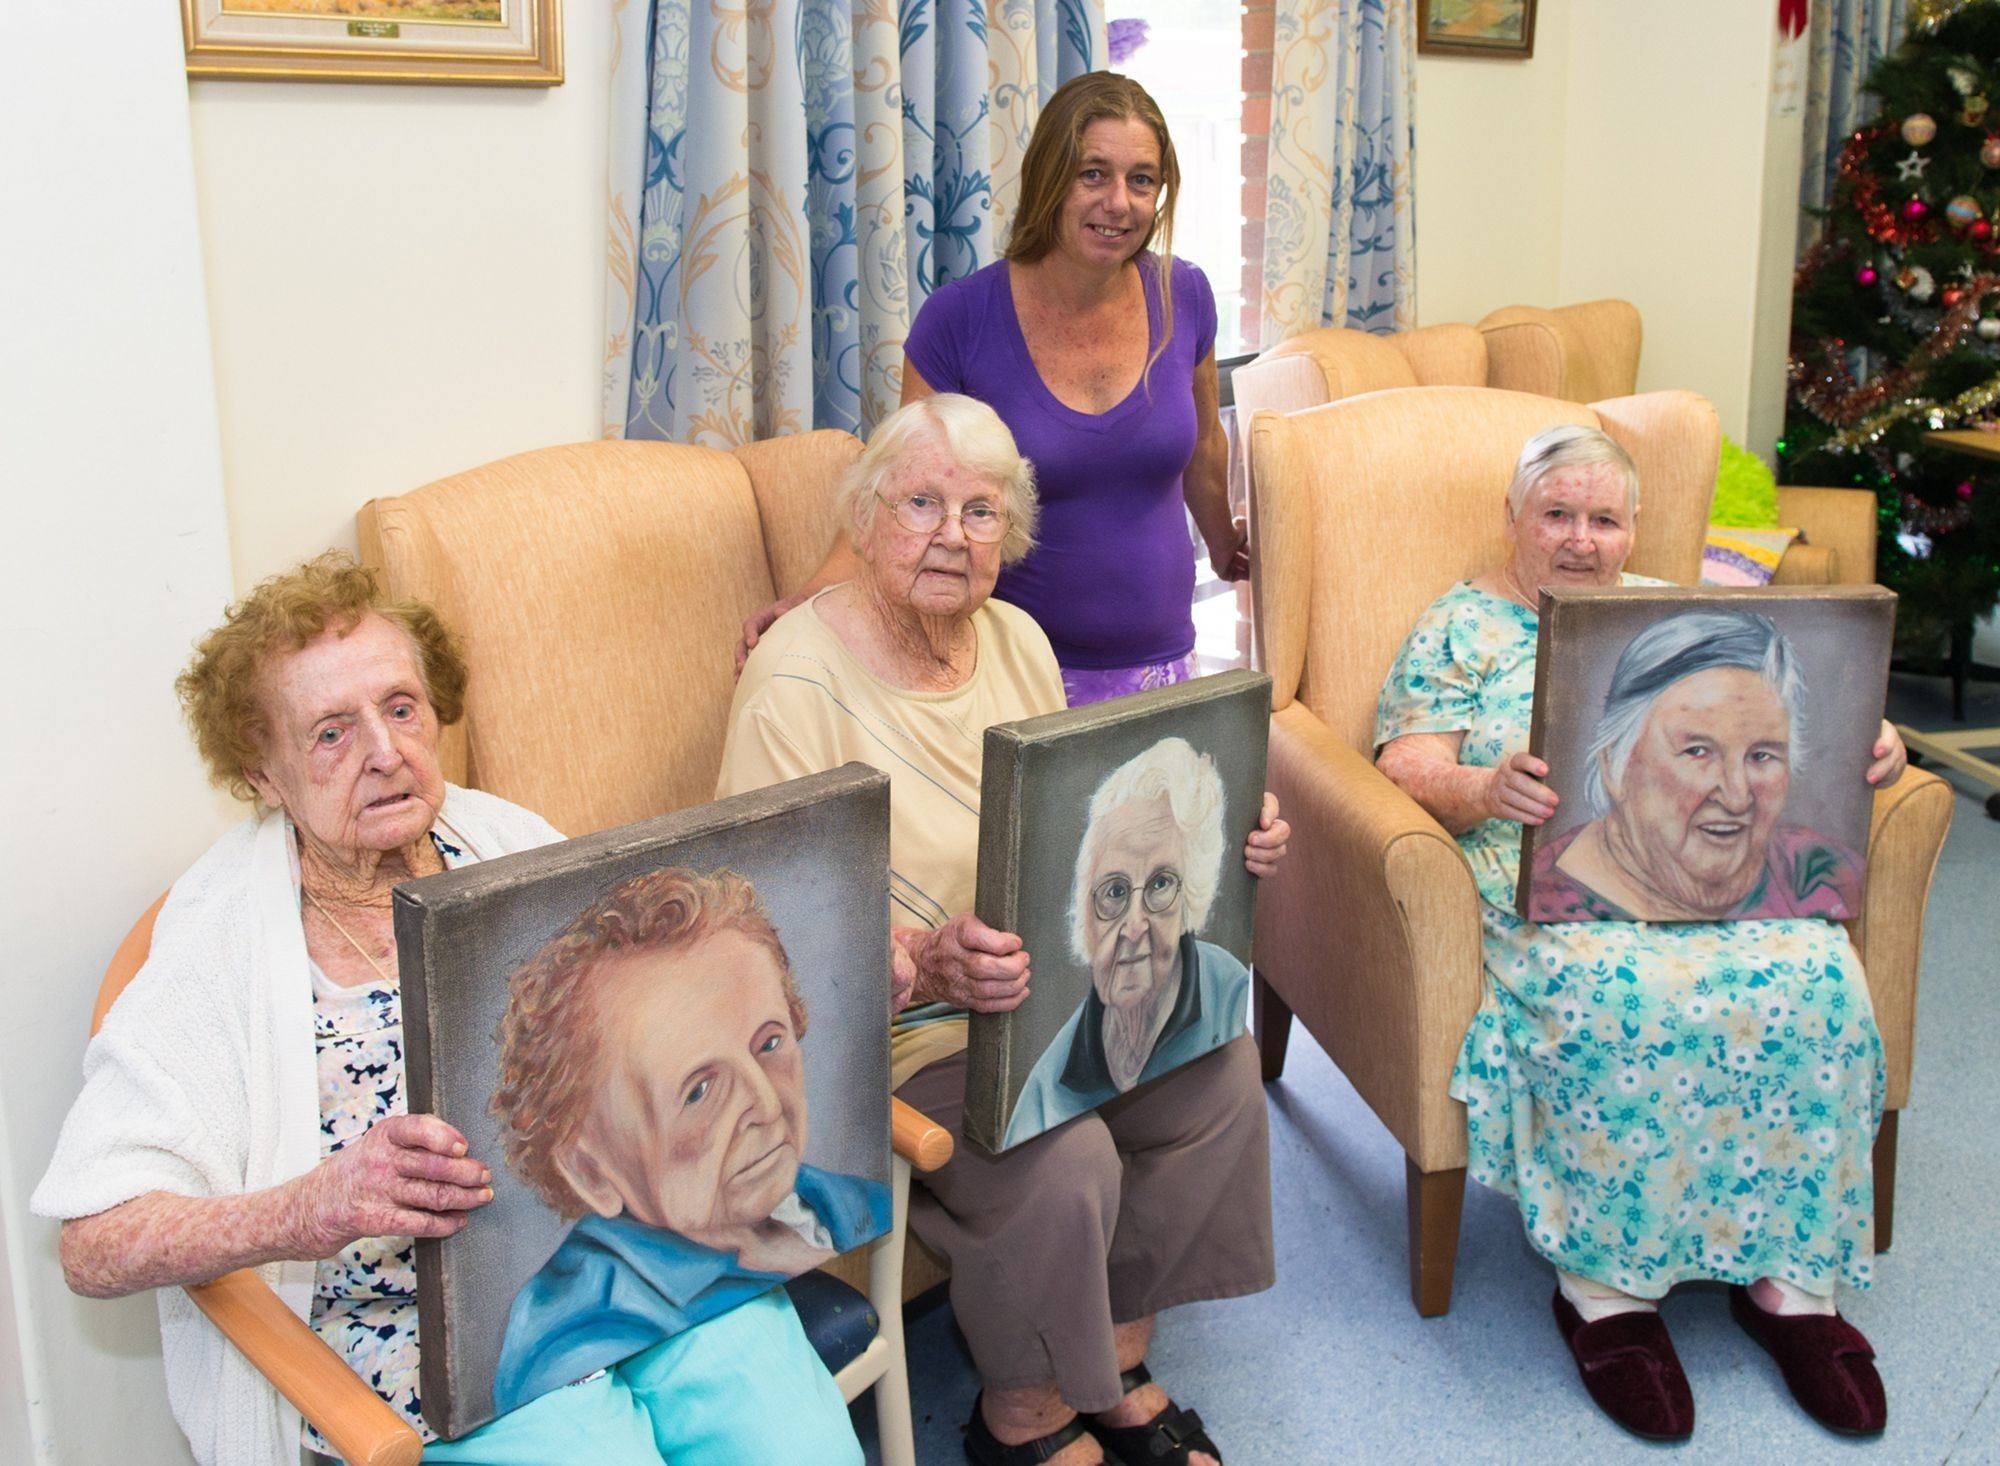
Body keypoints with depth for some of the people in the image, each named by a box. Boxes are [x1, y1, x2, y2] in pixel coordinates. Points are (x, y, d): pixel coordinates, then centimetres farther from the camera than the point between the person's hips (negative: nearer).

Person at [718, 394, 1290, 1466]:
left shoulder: (1016, 639, 7)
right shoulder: (799, 676, -17)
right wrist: (926, 965, -38)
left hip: (1051, 990, 7)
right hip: (890, 1029, -7)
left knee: (1219, 1069, -12)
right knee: (1061, 1162, -27)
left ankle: (1116, 1370, 9)